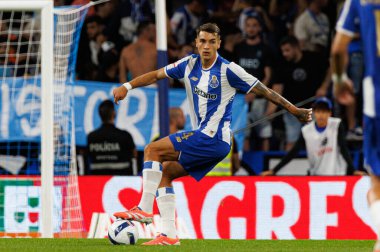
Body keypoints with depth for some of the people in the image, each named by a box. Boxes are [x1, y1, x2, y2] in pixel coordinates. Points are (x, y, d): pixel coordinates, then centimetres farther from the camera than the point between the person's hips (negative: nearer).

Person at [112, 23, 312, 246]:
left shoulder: (228, 70, -12)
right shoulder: (190, 64, 6)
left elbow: (263, 90, -8)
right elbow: (157, 75, 15)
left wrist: (294, 110, -8)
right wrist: (127, 86, 4)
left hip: (213, 138, -7)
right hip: (203, 138, 7)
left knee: (153, 150, -13)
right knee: (164, 172, 3)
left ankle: (145, 208, -14)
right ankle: (169, 235, 2)